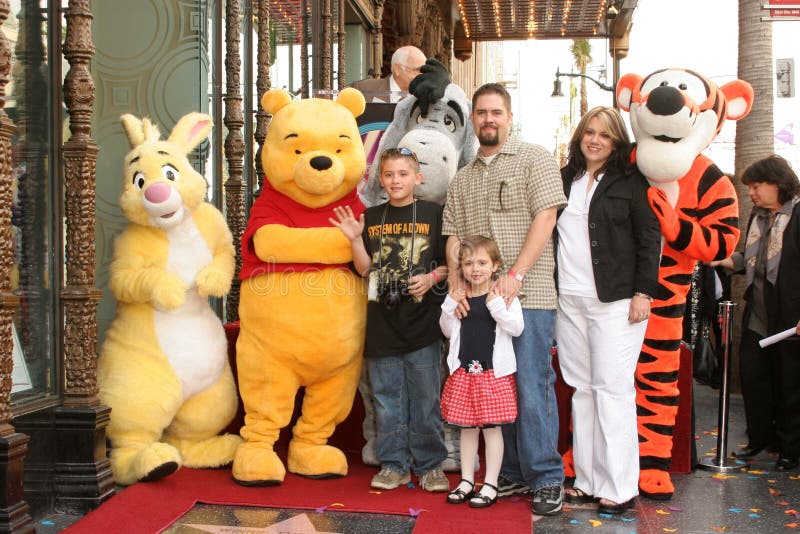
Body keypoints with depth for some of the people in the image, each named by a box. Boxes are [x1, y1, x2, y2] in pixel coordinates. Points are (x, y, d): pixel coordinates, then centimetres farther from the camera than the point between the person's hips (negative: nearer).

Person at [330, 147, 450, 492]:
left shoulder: (433, 214, 2)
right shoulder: (371, 218, 9)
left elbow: (450, 263, 5)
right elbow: (365, 268, 6)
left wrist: (432, 277, -13)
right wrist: (355, 238, -8)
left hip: (422, 323, -2)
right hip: (382, 323, 3)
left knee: (425, 399, 3)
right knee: (387, 399, 9)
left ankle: (430, 465, 16)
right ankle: (394, 464, 20)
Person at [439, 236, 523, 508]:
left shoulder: (503, 294, -5)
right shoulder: (458, 297, 6)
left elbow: (516, 327, -14)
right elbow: (448, 331, 12)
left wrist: (496, 305, -23)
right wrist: (450, 306, -3)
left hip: (494, 371, -4)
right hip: (463, 371, 4)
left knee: (491, 427, 2)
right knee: (467, 427, 12)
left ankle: (490, 485, 11)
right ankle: (467, 481, 24)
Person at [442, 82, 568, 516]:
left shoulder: (534, 159, 2)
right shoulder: (462, 179, 18)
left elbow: (544, 219, -7)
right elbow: (453, 235, 13)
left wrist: (515, 276, -15)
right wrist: (456, 282, -5)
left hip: (528, 294, -5)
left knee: (531, 389, -7)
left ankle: (547, 479, 4)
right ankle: (512, 474, 19)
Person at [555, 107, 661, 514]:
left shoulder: (629, 181, 2)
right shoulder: (564, 179, 15)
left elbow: (649, 239, -1)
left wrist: (643, 292, -9)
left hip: (615, 301, -4)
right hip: (569, 301, 5)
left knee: (612, 389, -5)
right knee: (582, 390, 6)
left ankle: (619, 488, 1)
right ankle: (588, 481, 13)